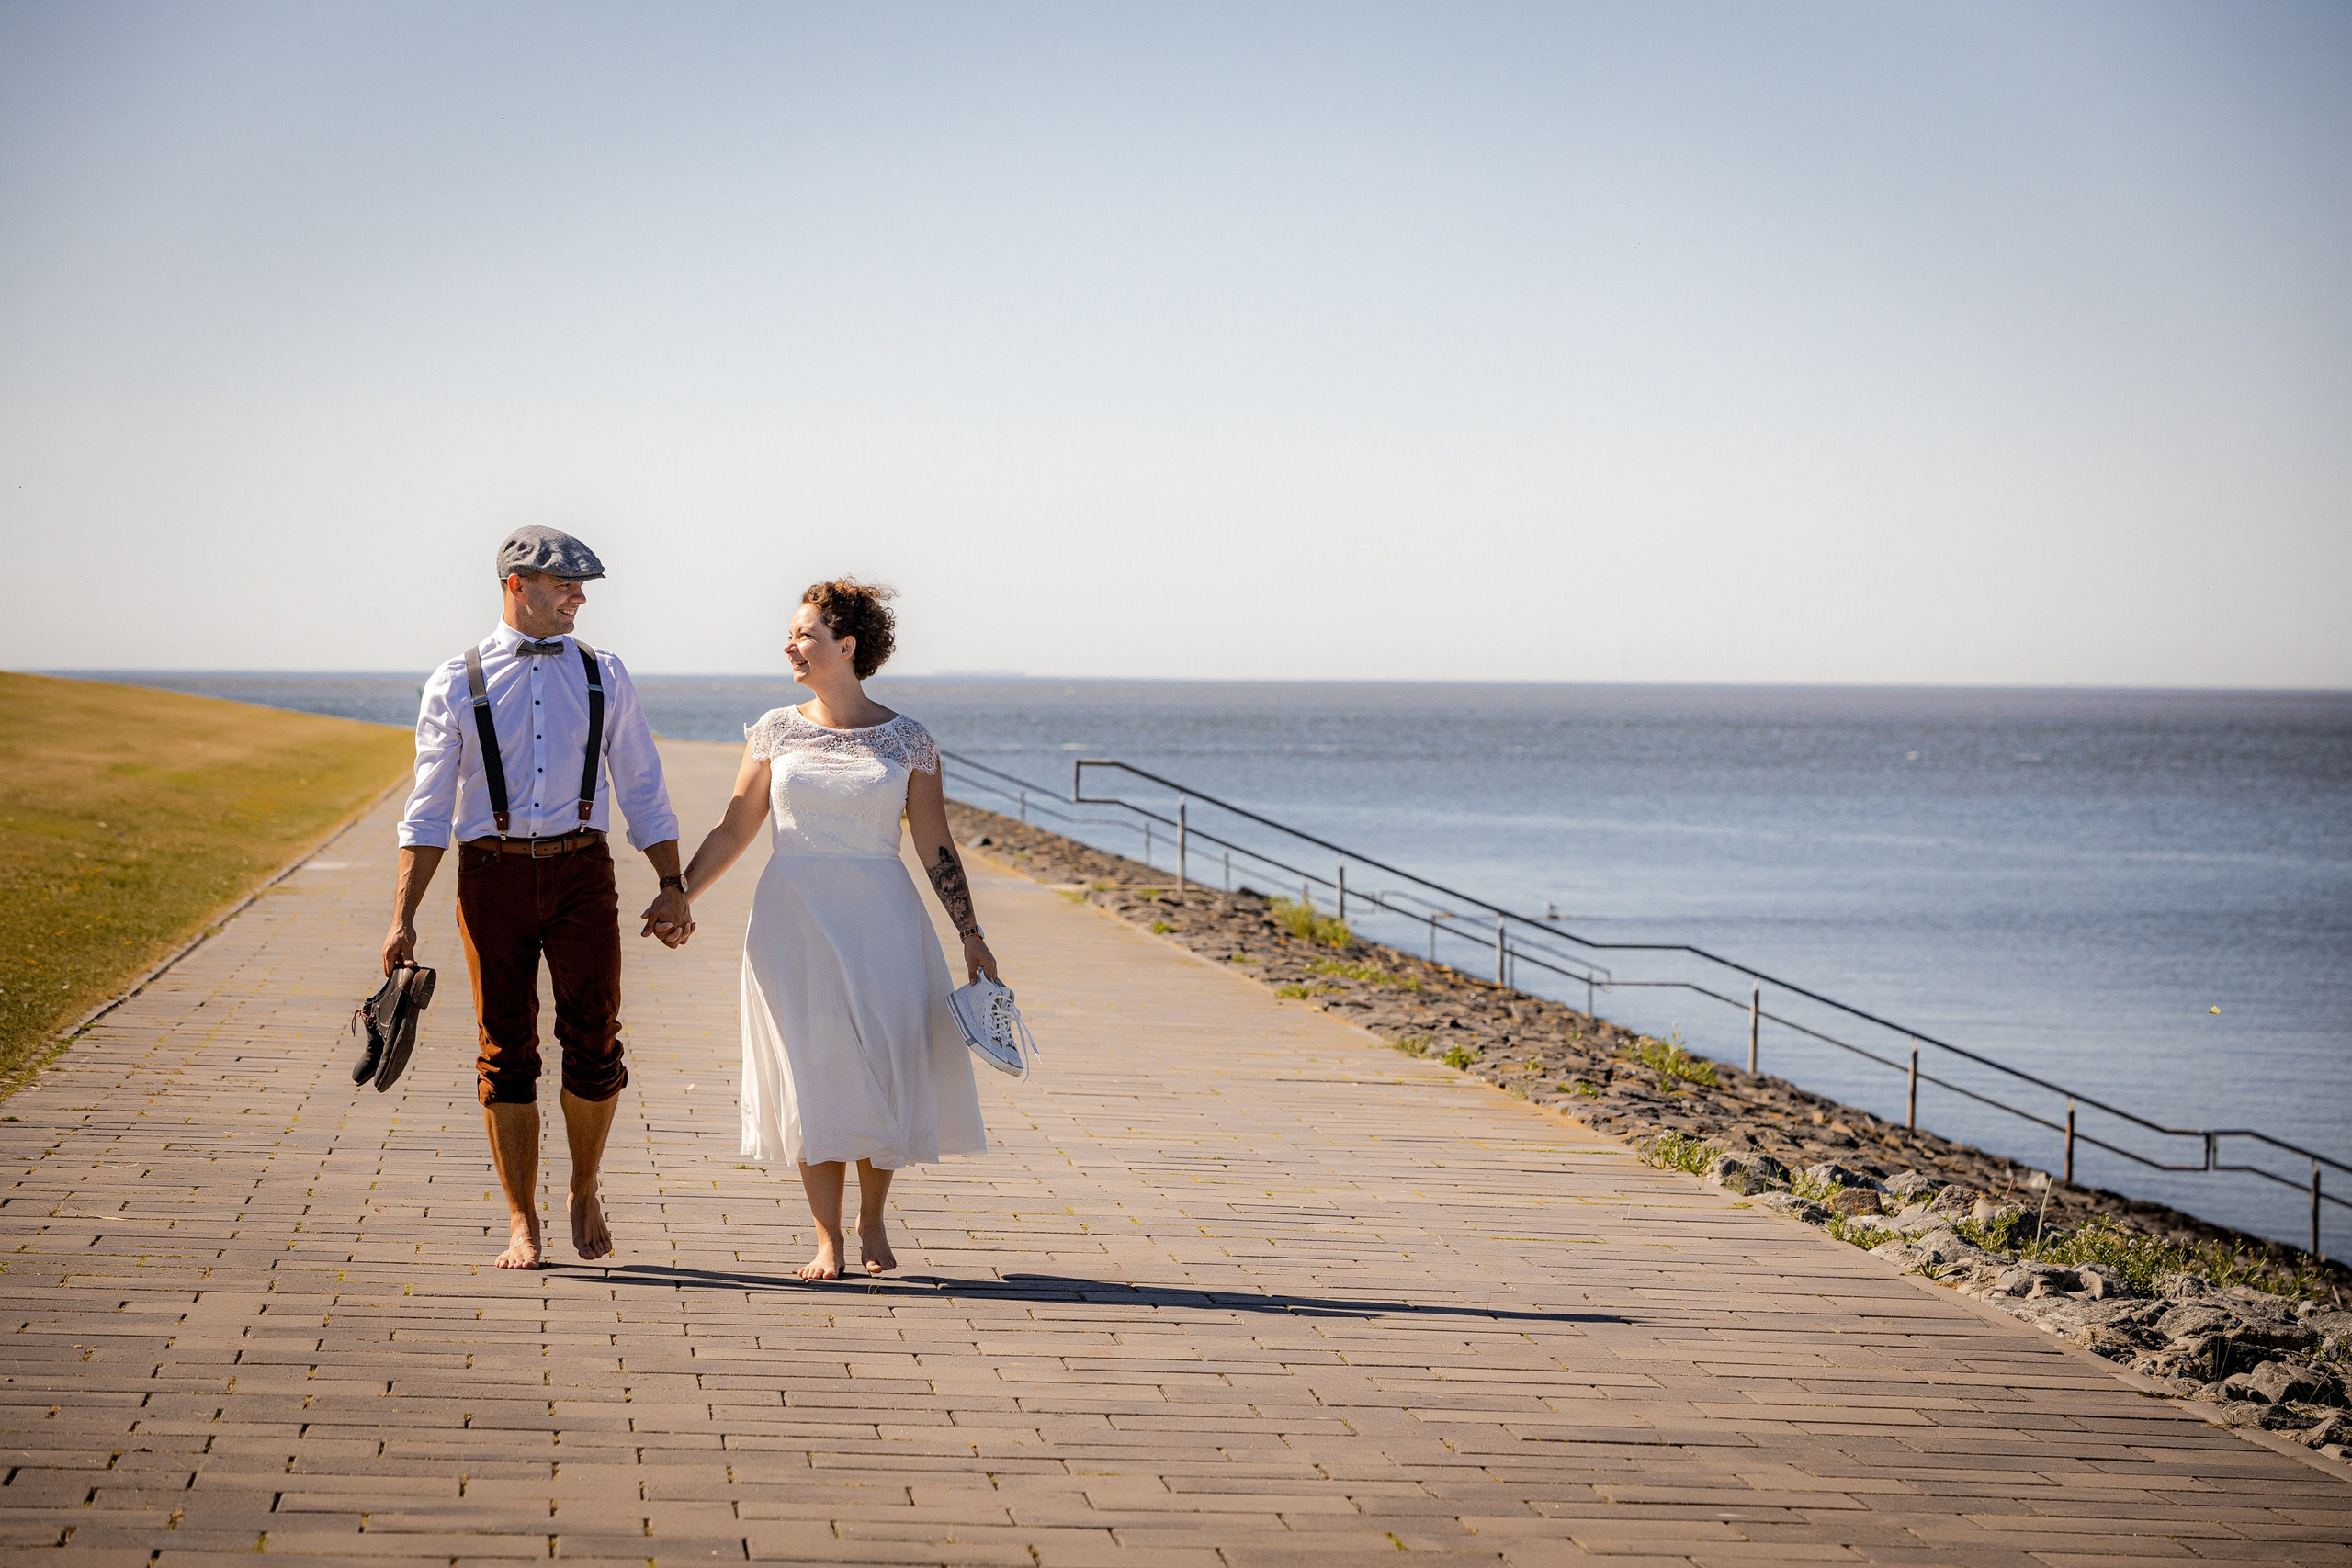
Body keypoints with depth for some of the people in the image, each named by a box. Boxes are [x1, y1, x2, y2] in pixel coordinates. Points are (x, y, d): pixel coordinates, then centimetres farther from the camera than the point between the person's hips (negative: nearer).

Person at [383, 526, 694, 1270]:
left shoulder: (603, 677, 8)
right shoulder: (457, 683, 2)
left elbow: (642, 791, 11)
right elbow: (429, 809, 2)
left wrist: (672, 886, 2)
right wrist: (402, 918, -4)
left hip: (580, 871, 1)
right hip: (492, 873, -1)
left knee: (594, 1043, -5)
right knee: (506, 1049, 1)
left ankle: (584, 1191, 19)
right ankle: (522, 1223, 12)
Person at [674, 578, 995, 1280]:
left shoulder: (906, 740, 0)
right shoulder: (777, 732, 5)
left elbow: (936, 848, 2)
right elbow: (733, 831, 8)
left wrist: (970, 934, -2)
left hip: (879, 921, -1)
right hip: (794, 919, 1)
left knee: (883, 1067, -1)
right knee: (812, 1072, -1)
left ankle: (873, 1221, 19)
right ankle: (828, 1238, 7)